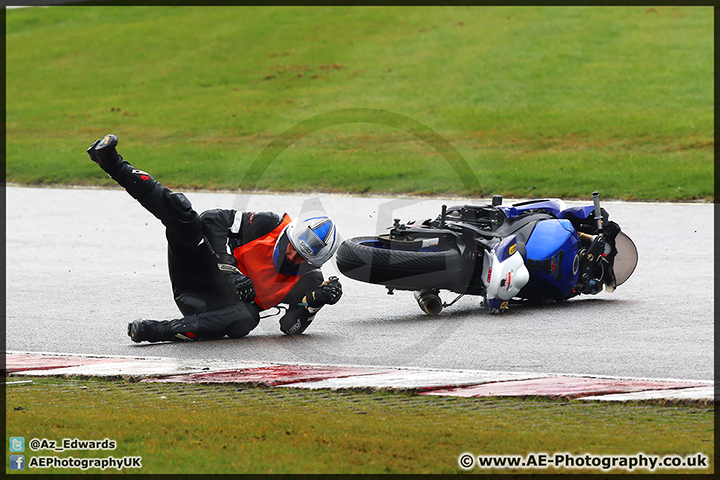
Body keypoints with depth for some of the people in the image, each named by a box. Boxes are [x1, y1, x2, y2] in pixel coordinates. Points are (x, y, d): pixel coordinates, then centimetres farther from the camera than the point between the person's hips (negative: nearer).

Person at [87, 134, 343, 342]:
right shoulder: (270, 225, -3)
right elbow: (214, 221, -4)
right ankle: (114, 165, -31)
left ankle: (158, 331, -40)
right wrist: (231, 272, -16)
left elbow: (292, 328, -3)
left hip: (224, 304, 0)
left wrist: (315, 302, -22)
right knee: (180, 212, -24)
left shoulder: (309, 282, 1)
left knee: (245, 320, -40)